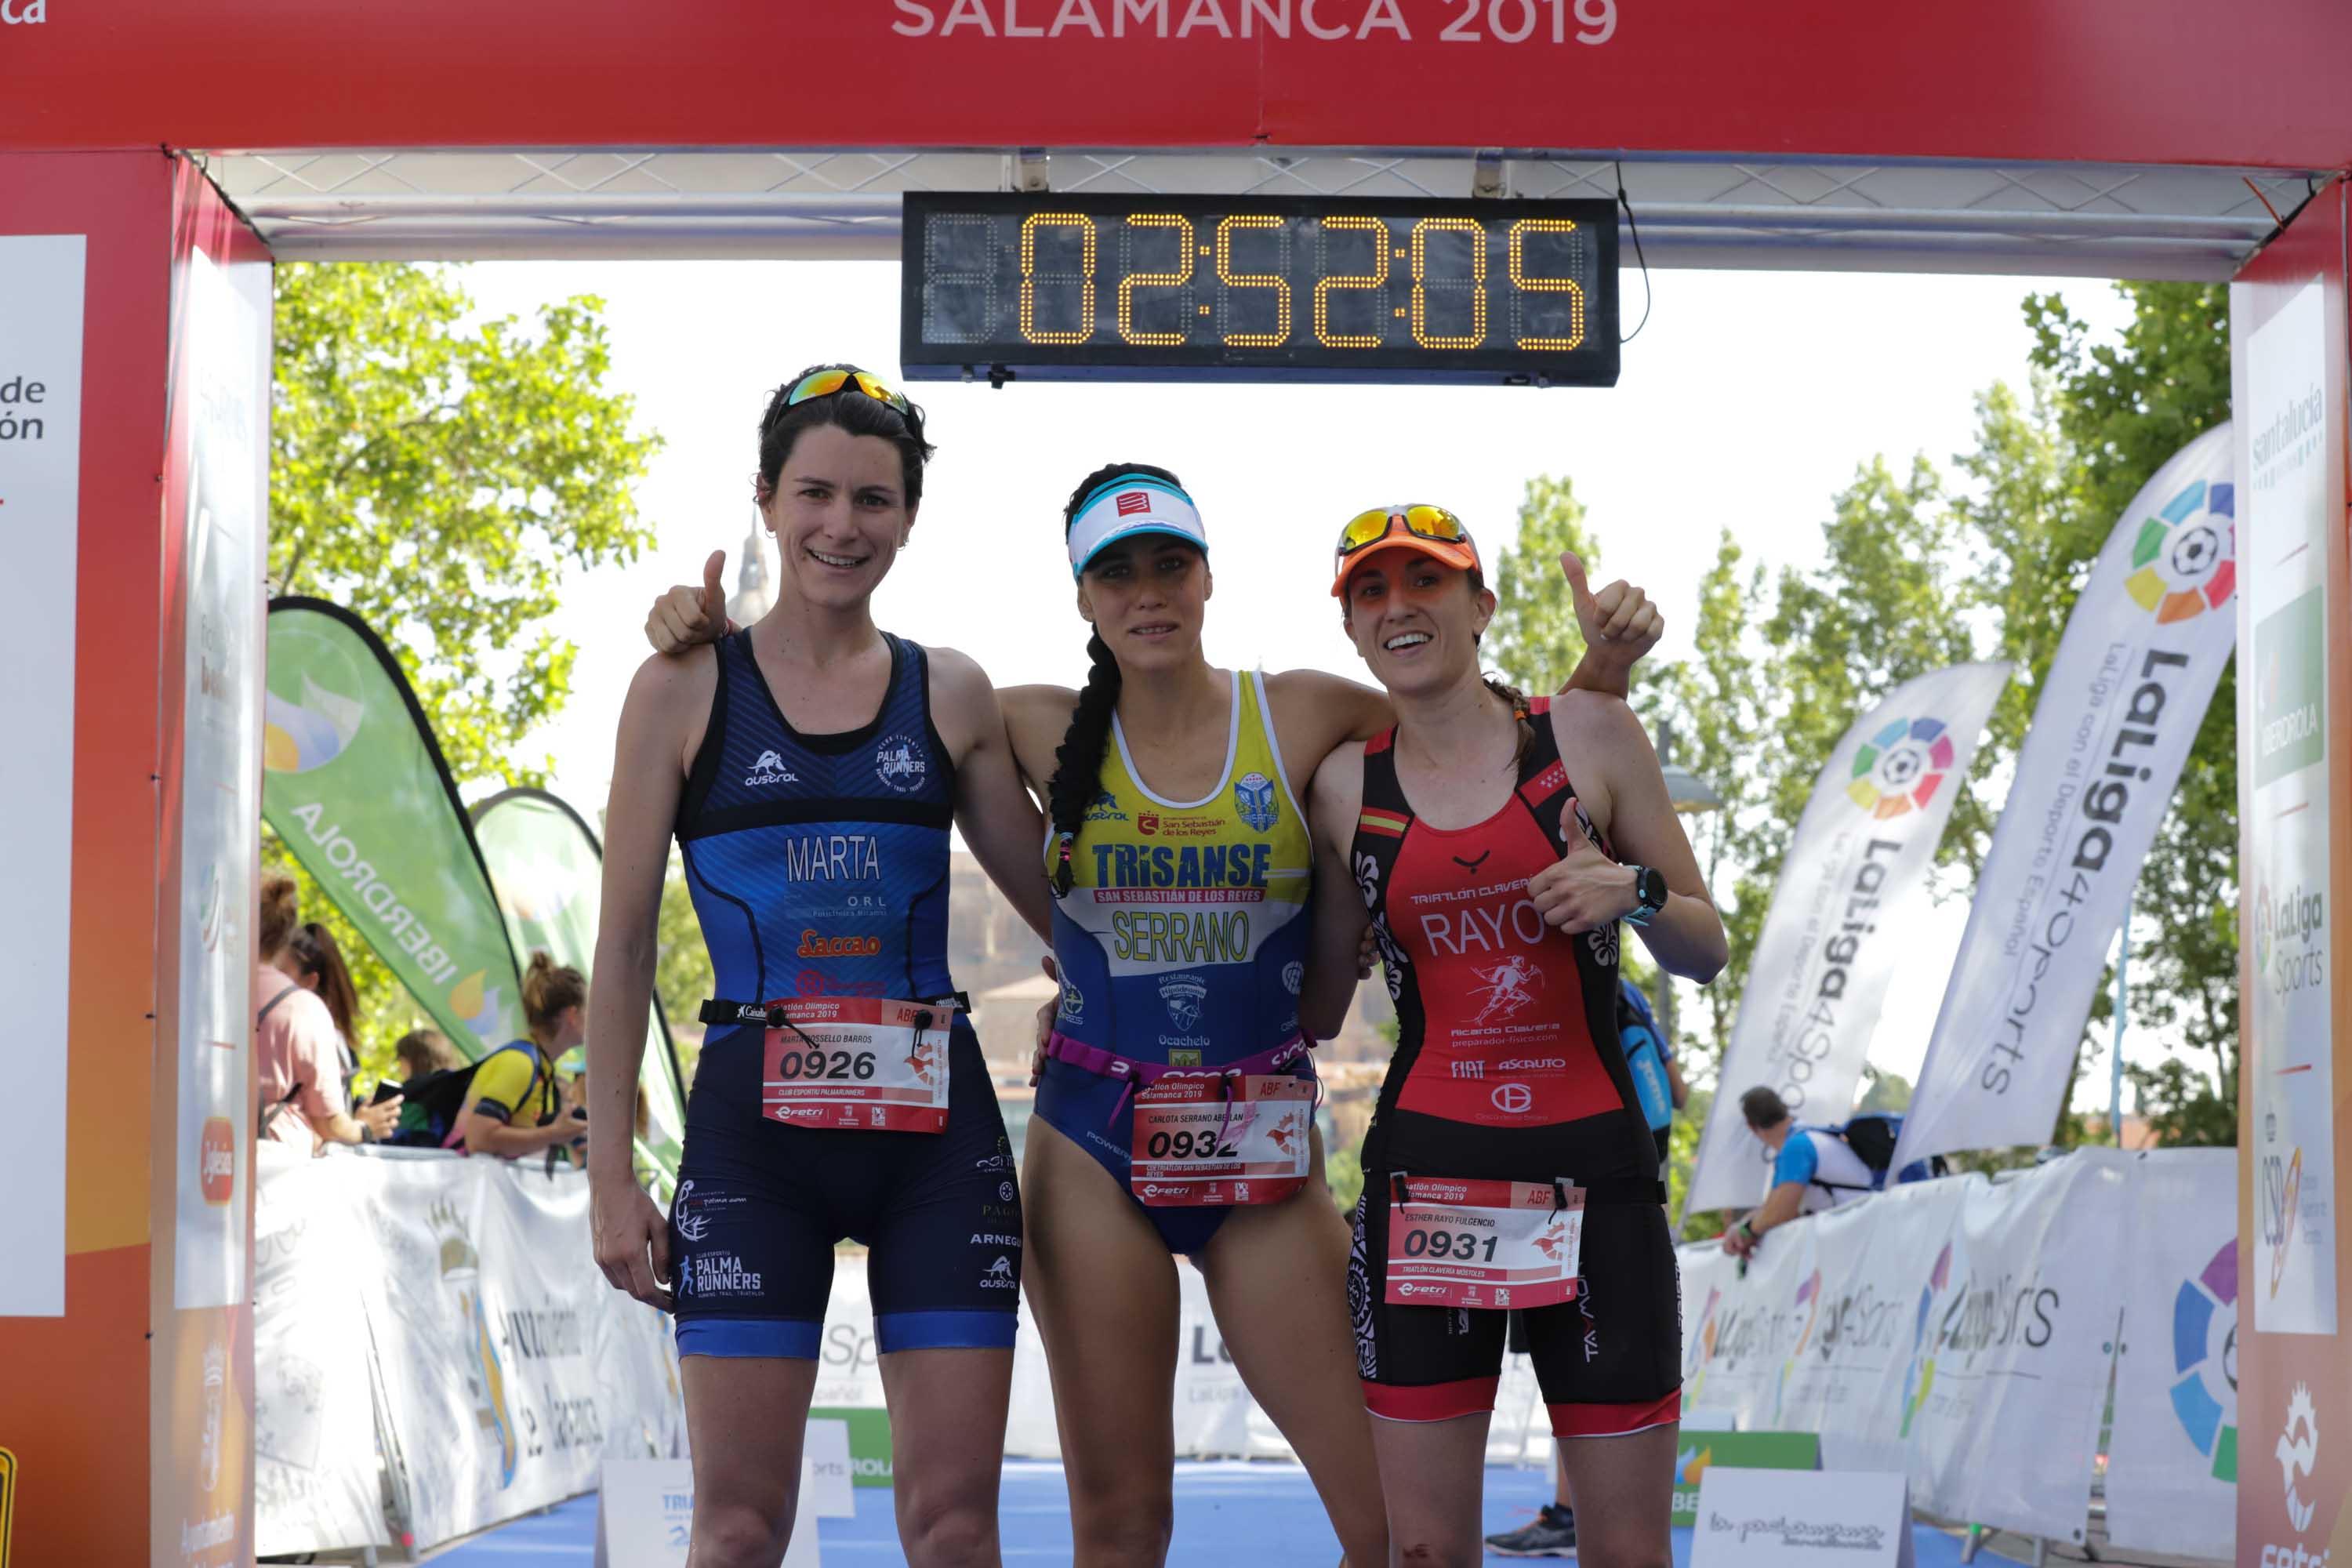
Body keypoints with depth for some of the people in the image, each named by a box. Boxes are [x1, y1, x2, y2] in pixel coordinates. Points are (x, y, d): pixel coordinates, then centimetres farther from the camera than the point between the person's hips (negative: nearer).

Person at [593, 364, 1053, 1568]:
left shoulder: (951, 694, 8)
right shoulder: (685, 688, 3)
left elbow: (1061, 906, 15)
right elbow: (624, 948, 3)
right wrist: (609, 1175, -2)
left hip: (936, 1126, 2)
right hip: (757, 1127, -2)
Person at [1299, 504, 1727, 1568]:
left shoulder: (1590, 736, 3)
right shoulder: (1346, 785, 7)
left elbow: (1705, 951, 8)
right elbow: (1318, 1007, 15)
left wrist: (1632, 892, -11)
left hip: (1593, 1166, -1)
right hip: (1425, 1172, 1)